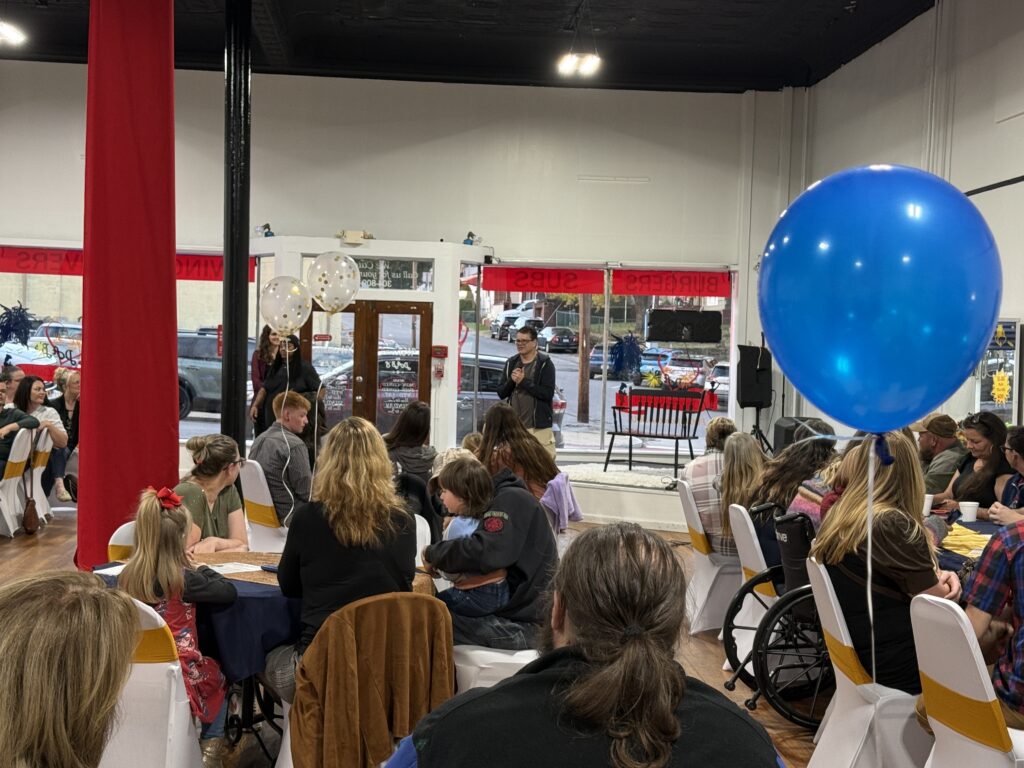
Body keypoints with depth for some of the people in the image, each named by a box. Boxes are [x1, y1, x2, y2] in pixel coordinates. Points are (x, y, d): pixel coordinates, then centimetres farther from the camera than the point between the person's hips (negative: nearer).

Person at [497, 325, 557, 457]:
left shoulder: (545, 364, -3)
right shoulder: (511, 363, 12)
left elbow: (548, 393, -14)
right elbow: (501, 393, 11)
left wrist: (523, 381, -15)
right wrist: (511, 381, -8)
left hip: (538, 426, -5)